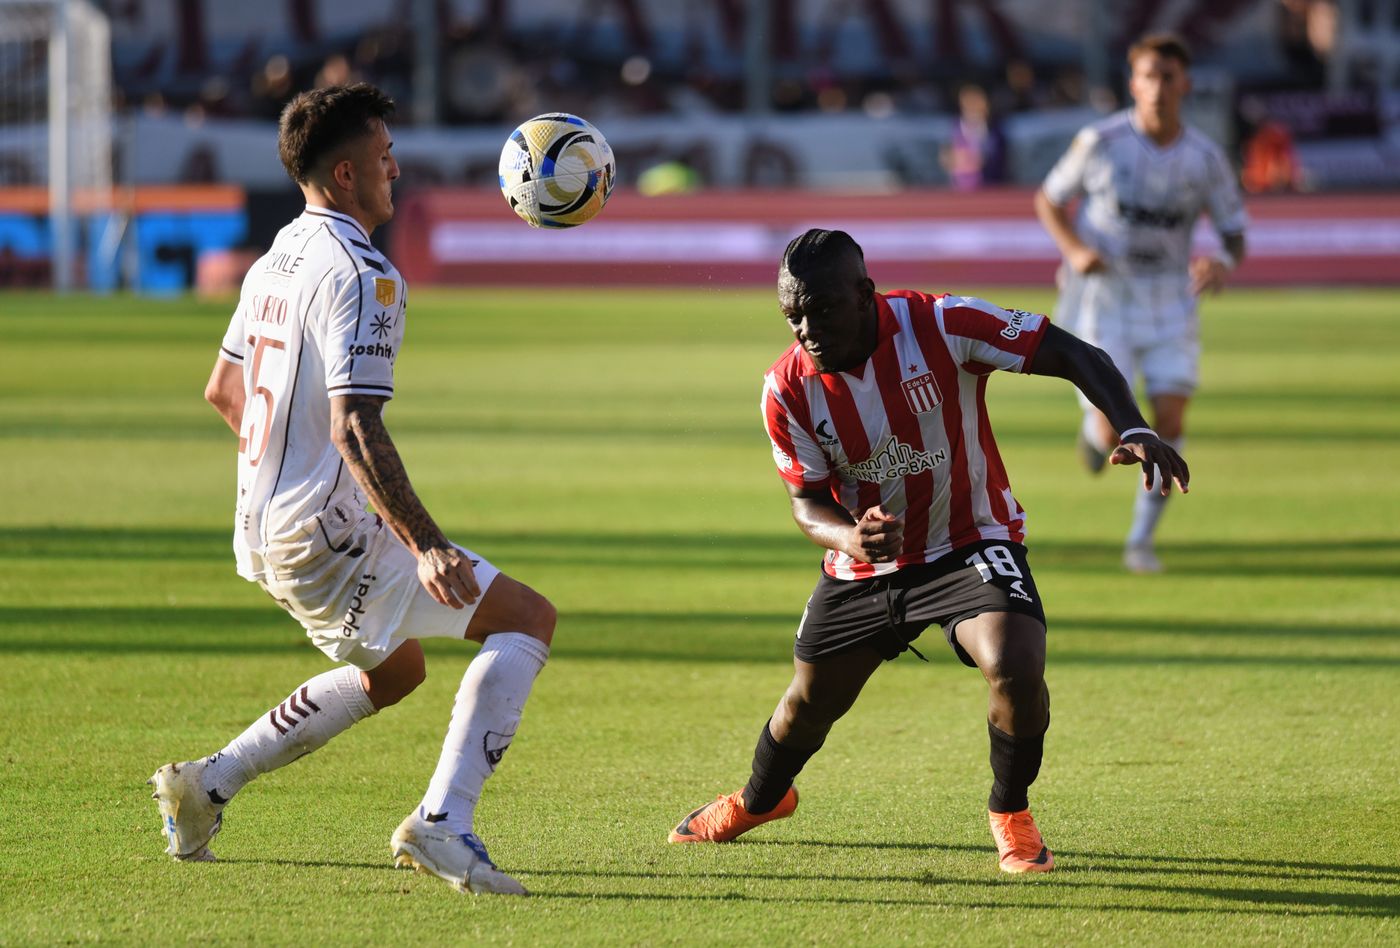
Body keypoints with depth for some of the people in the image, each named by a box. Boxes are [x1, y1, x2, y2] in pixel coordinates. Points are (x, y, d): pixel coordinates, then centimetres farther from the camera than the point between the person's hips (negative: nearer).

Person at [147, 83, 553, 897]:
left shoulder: (279, 257, 12)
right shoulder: (361, 276, -18)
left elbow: (224, 389, 23)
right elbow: (354, 427, -26)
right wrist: (425, 546, -31)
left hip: (264, 525, 10)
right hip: (321, 533, -10)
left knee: (395, 670, 29)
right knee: (528, 618, -8)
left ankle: (208, 784, 24)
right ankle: (443, 822, -20)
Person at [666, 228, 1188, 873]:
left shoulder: (940, 325, -25)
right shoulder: (788, 387, -15)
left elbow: (1077, 358, -24)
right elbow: (808, 502, -7)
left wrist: (1132, 430, -41)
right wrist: (849, 538, -31)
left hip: (969, 543, -3)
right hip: (863, 566, 3)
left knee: (1015, 668, -28)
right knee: (808, 703, 17)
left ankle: (1010, 816, 1)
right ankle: (759, 800, 52)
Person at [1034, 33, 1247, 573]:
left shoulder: (1205, 159, -5)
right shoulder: (1100, 143, -11)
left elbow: (1235, 234, 2)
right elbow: (1048, 200, 3)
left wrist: (1224, 266, -22)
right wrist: (1075, 250, -17)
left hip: (1169, 301, 2)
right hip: (1102, 297, -2)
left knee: (1170, 421, -11)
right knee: (1114, 435, -12)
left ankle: (1142, 539, 6)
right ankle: (1094, 426, 28)